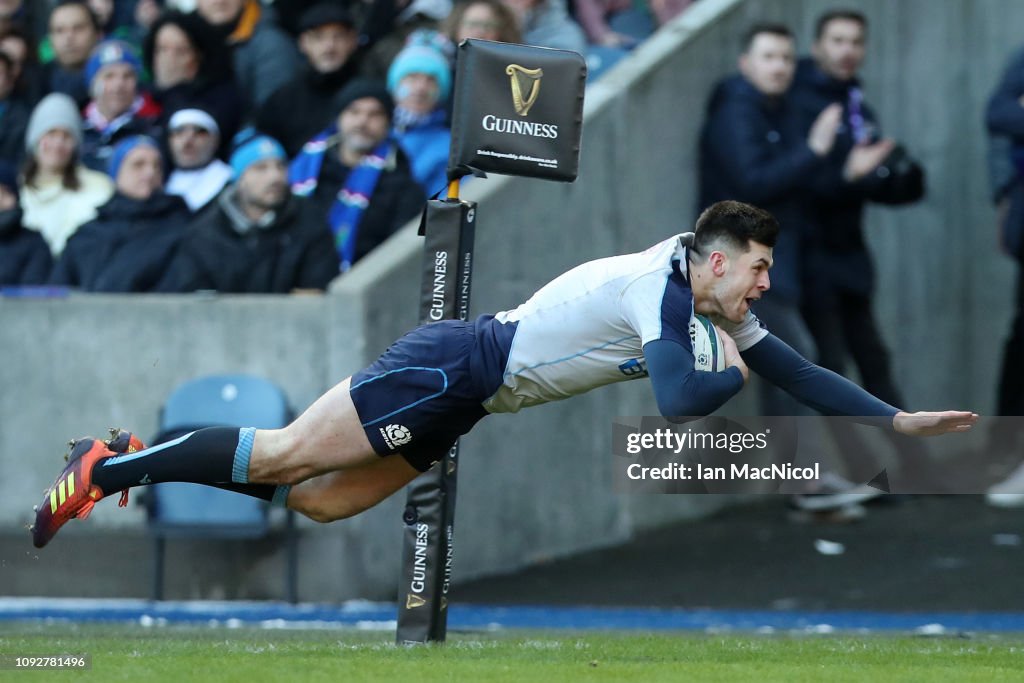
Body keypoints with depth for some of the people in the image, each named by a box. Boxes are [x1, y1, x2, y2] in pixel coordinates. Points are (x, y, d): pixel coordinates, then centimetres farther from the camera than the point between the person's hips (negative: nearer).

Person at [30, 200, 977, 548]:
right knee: (286, 457, -11)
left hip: (459, 401, 9)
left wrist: (899, 421, 11)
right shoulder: (663, 288, -17)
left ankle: (132, 460, 10)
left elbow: (795, 373, 16)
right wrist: (732, 371, -9)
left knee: (321, 499, 6)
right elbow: (679, 398, -29)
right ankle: (110, 470, -6)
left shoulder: (716, 310, 12)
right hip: (455, 365, -9)